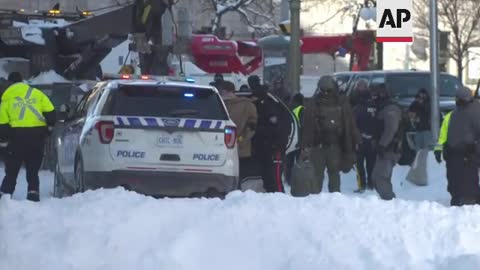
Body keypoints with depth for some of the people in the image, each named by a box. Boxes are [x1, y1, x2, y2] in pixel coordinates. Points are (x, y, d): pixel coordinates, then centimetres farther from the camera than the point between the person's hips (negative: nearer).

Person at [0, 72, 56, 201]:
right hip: (38, 134, 1)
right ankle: (33, 193, 2)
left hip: (18, 134, -1)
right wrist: (50, 126, 13)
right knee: (33, 169, 12)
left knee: (12, 169, 9)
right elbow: (50, 111, 1)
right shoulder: (36, 93, 8)